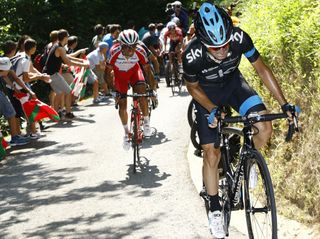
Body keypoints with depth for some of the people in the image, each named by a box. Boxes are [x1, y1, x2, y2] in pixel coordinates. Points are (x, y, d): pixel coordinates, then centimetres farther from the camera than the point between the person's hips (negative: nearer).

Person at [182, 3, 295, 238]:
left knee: (265, 128, -18)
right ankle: (215, 209, 13)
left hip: (233, 82, 2)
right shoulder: (192, 55, -36)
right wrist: (213, 110, -27)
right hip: (207, 93, -2)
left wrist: (284, 104, -20)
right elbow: (192, 87, -14)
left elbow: (262, 68, -18)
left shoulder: (239, 37, -32)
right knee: (211, 153, -4)